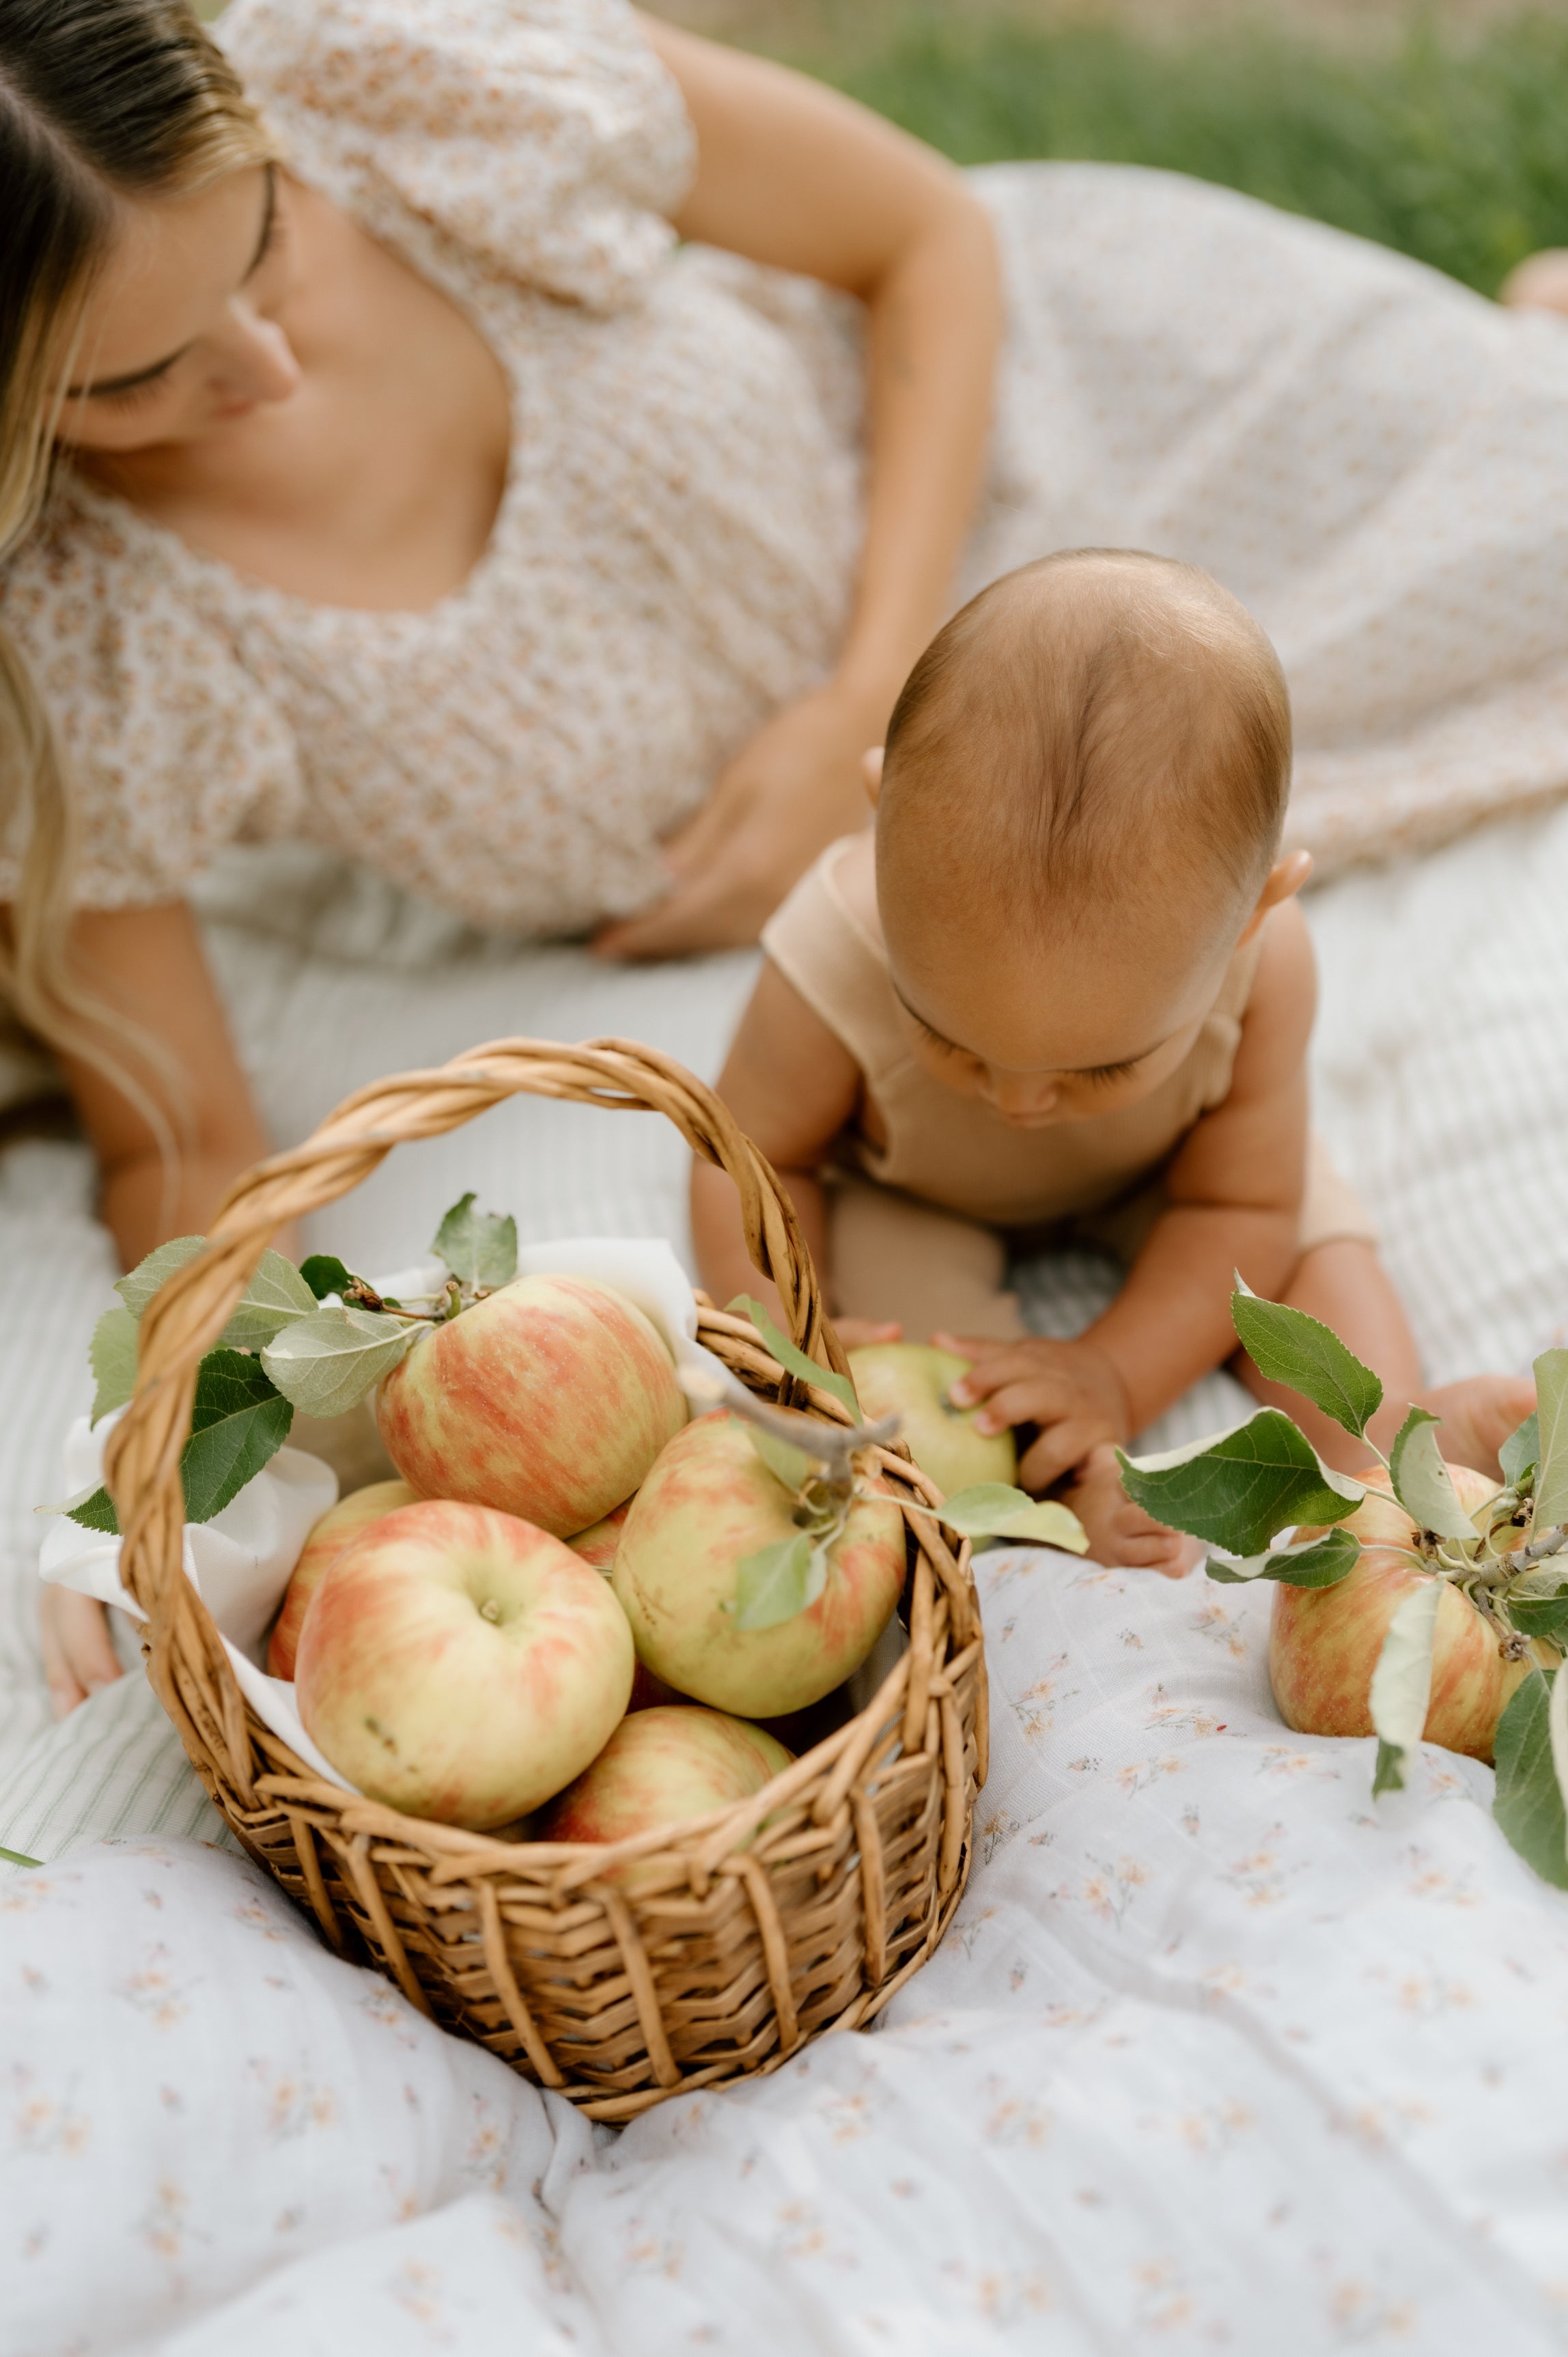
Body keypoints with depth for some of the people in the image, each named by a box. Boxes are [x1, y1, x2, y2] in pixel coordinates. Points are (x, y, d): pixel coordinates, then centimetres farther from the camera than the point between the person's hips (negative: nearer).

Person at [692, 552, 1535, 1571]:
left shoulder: (1260, 966, -37)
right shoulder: (840, 964, -42)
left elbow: (1242, 1208, -22)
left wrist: (1117, 1374, -35)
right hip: (908, 1192, -1)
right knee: (885, 1260, -27)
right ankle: (1070, 1483, -33)